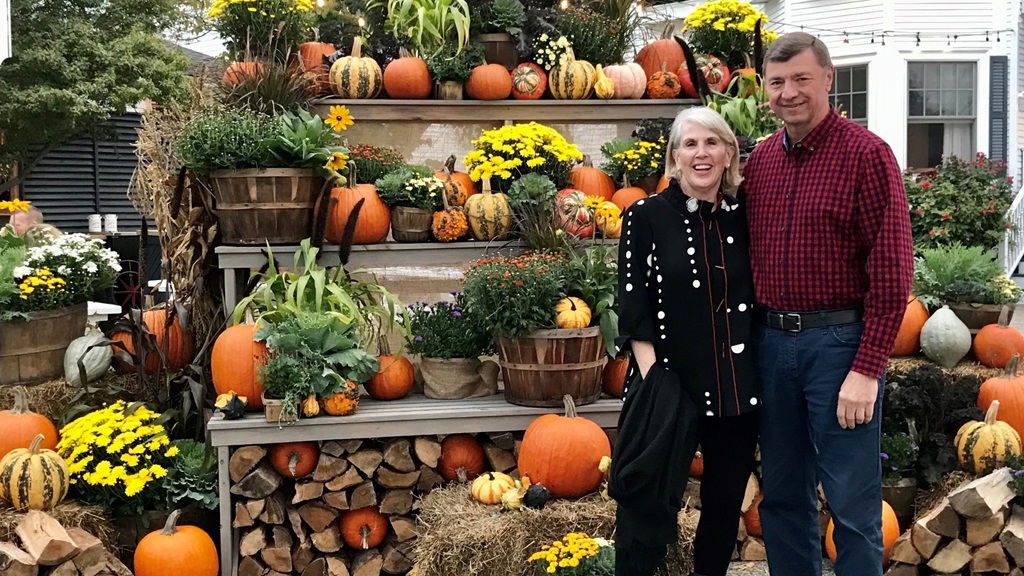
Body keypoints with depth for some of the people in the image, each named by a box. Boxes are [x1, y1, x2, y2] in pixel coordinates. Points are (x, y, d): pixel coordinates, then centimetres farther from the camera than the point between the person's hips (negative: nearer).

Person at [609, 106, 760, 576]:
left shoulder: (743, 219, 5)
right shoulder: (646, 217, -5)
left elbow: (757, 303, 13)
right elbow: (634, 314, -8)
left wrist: (761, 375, 6)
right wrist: (653, 384, -15)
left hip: (738, 390, 4)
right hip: (669, 388, -4)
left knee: (725, 505, 14)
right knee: (647, 509, -3)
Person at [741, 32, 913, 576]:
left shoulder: (866, 154, -8)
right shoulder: (759, 159, 9)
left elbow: (891, 273, -12)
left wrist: (867, 369, -16)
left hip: (839, 343, -5)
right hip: (770, 341, 6)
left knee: (853, 504, 2)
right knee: (781, 493, 15)